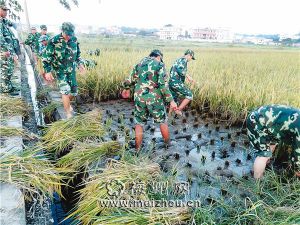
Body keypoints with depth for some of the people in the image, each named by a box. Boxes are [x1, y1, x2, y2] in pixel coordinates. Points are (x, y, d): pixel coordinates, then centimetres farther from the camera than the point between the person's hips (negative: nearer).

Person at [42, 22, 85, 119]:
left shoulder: (74, 40, -2)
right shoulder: (54, 41, -15)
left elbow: (77, 53, 15)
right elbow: (46, 57, -11)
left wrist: (80, 64, 4)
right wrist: (48, 71, -15)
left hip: (71, 70, 5)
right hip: (60, 70, -4)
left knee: (74, 91, 7)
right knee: (65, 91, -15)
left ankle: (67, 103, 40)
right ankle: (69, 114, -6)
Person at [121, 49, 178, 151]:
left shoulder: (139, 64, 12)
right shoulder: (159, 65, -3)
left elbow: (130, 80, 16)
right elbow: (162, 84, -15)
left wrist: (126, 88, 37)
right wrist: (171, 100, -14)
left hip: (140, 97, 3)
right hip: (155, 98, -3)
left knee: (139, 123, 16)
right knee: (162, 121, 18)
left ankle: (137, 149, 19)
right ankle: (168, 143, 32)